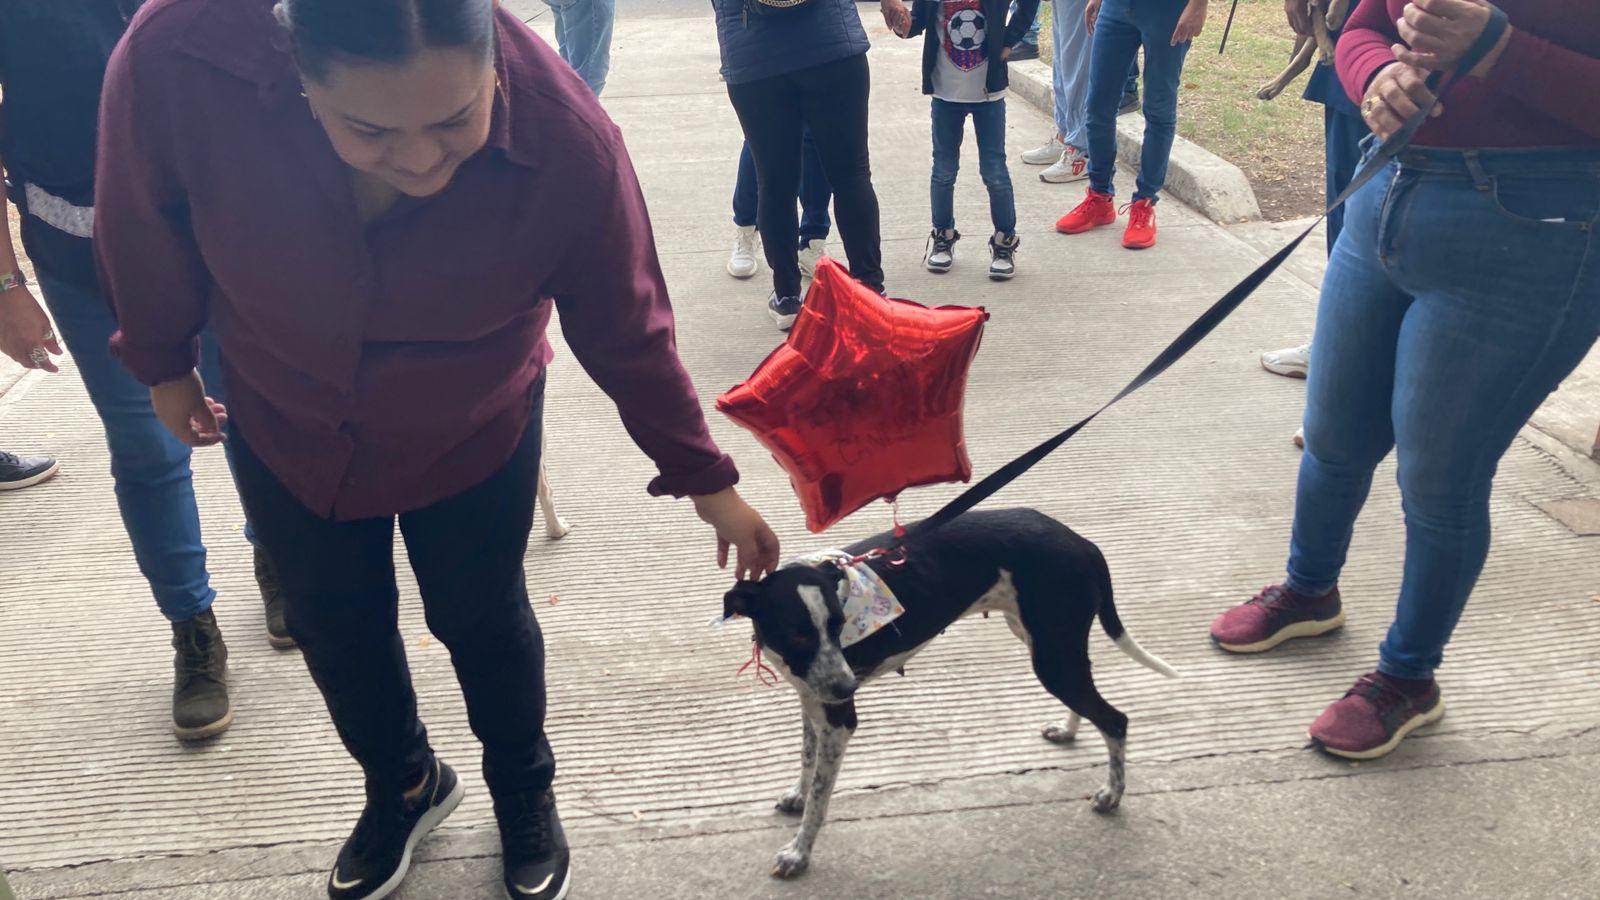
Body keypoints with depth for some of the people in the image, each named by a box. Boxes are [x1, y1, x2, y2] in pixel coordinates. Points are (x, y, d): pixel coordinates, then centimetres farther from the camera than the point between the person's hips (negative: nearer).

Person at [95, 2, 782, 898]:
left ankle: (525, 791, 45)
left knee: (482, 619, 14)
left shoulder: (569, 144, -35)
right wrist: (163, 362, 4)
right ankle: (402, 785, 48)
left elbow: (630, 337, -19)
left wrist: (710, 486, -10)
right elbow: (144, 218, -12)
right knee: (332, 620, 18)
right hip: (285, 422, 2)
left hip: (472, 436, -2)